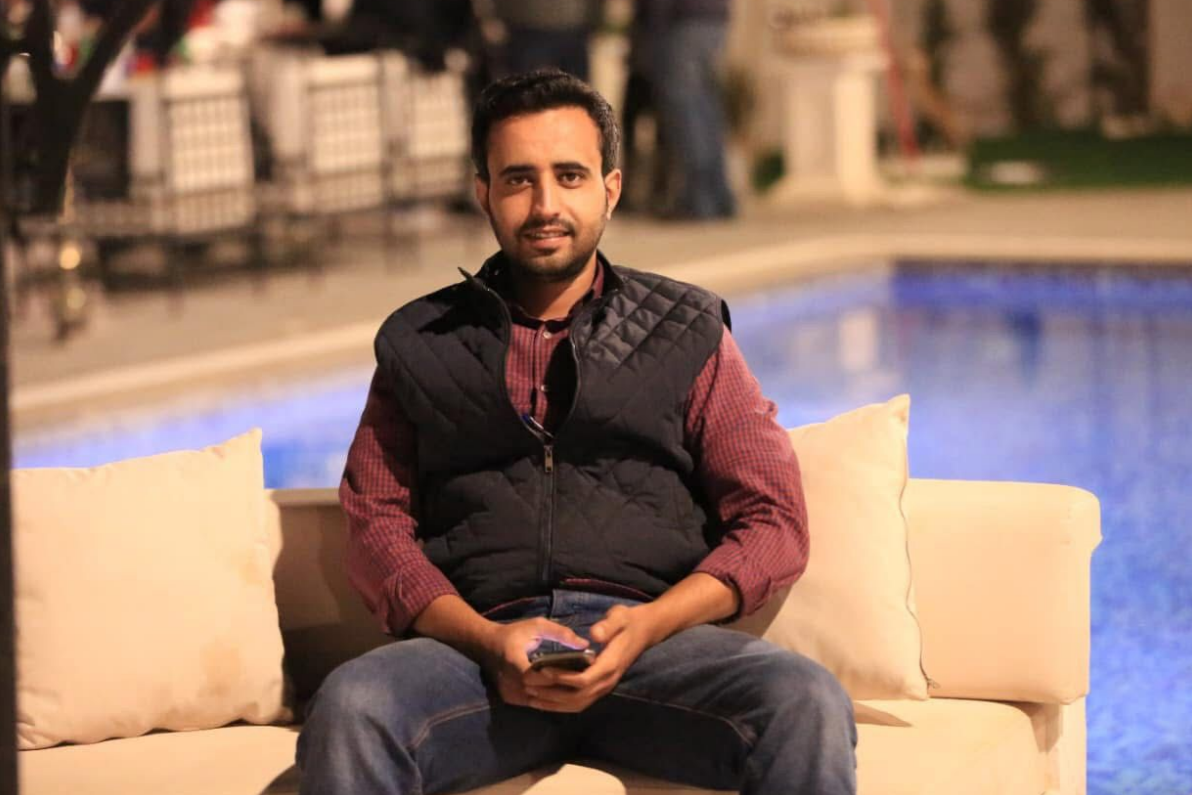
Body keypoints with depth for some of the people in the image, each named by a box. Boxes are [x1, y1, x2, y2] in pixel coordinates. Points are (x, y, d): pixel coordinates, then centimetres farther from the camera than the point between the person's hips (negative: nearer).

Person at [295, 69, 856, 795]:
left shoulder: (687, 332, 17)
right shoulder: (420, 345, 19)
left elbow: (774, 523, 10)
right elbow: (379, 526, 10)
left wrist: (647, 627, -9)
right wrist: (488, 641, -9)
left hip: (654, 641, 0)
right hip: (480, 645, 0)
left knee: (806, 705, -31)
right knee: (348, 709, -33)